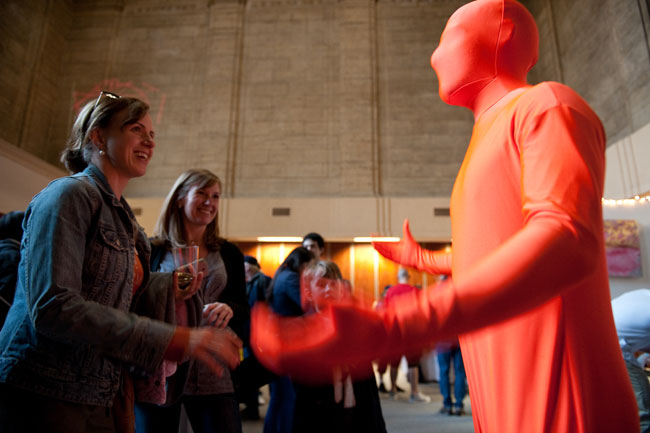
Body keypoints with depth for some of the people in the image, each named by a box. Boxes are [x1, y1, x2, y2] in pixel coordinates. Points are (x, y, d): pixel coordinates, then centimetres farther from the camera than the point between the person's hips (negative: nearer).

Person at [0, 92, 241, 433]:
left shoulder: (122, 216, 12)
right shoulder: (69, 194, -12)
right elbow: (51, 307, -24)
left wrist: (169, 286, 0)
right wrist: (173, 341, -29)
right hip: (42, 398, -7)